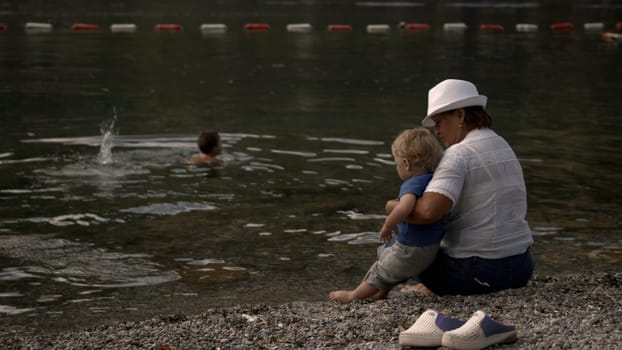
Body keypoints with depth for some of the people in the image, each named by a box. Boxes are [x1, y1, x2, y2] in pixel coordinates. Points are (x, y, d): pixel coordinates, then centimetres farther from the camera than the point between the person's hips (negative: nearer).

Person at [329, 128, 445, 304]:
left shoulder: (413, 184, -26)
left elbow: (404, 208, -46)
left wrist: (387, 226, -29)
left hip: (411, 250, -8)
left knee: (381, 271, 13)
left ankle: (354, 295, 31)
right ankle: (381, 293, 40)